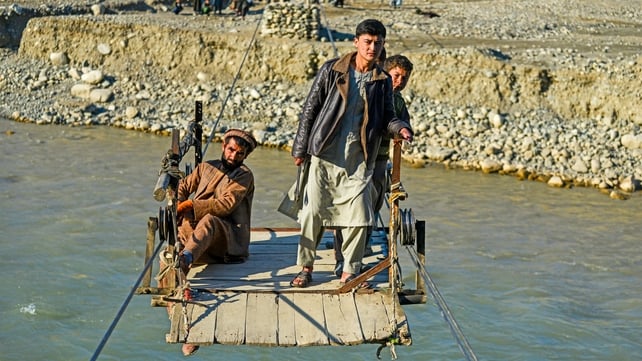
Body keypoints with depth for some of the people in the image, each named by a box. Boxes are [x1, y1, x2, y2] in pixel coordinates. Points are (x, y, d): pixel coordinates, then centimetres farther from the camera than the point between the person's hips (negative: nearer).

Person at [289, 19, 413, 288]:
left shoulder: (383, 82, 7)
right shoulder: (332, 70, -1)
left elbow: (386, 117, 12)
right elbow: (310, 109, 2)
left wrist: (400, 127, -11)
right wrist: (300, 149, 1)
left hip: (359, 159, 2)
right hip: (324, 155, -2)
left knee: (359, 216, -1)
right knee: (313, 211, 0)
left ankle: (350, 271, 13)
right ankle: (306, 266, 15)